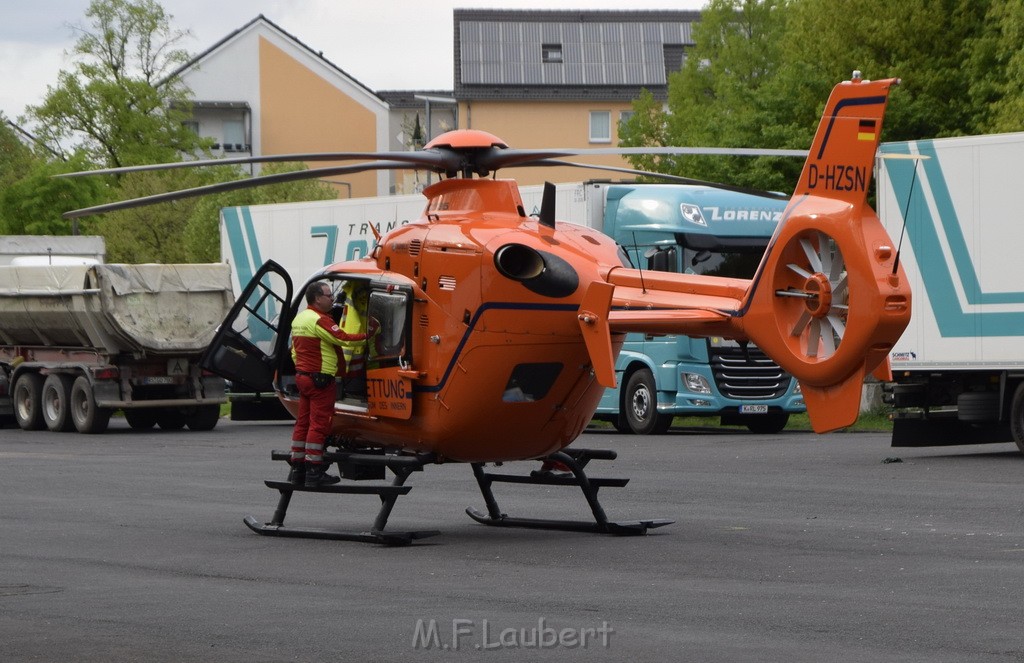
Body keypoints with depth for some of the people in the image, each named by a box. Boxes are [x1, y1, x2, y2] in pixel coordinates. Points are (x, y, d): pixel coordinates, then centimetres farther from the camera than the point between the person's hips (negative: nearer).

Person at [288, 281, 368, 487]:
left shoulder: (299, 319, 15)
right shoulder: (319, 320, -16)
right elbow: (343, 339, -22)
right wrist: (367, 335, -14)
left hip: (302, 376, 10)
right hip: (320, 379, -10)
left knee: (303, 423, 12)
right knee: (319, 424, -7)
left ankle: (297, 469, 13)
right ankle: (314, 473, -8)